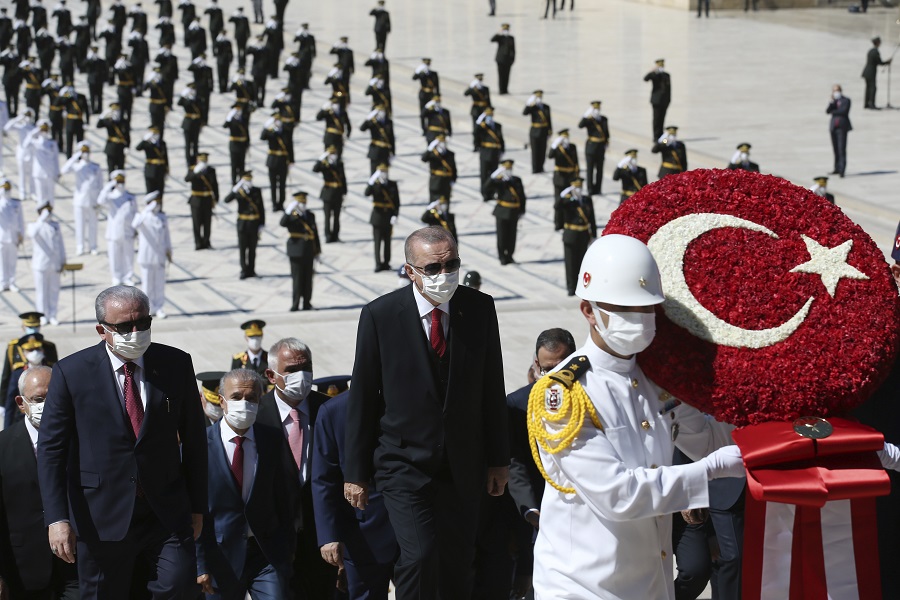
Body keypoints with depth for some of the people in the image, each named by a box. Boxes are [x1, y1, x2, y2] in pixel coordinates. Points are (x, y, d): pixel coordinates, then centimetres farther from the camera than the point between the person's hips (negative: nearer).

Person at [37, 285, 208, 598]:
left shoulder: (176, 364, 2)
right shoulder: (71, 372, -4)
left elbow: (193, 440, 9)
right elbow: (50, 448, -5)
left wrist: (197, 507, 10)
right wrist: (57, 518, -13)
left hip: (167, 512, 1)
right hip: (102, 519, -1)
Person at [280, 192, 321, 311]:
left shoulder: (310, 215, 12)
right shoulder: (291, 216, -3)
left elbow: (315, 232, 15)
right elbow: (283, 223, -25)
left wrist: (317, 249, 13)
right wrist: (289, 211, -38)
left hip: (308, 251, 5)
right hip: (296, 251, -5)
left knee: (308, 279, 9)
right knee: (297, 279, -5)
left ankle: (307, 305, 16)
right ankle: (295, 306, -2)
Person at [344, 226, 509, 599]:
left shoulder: (480, 309, -1)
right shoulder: (380, 315, -9)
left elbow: (492, 387, 6)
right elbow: (362, 397, -3)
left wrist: (498, 458, 8)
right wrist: (356, 471, 0)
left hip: (462, 467, 3)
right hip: (405, 464, -3)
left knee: (458, 568, 9)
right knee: (420, 555, -18)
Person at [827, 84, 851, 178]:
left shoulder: (846, 100, 1)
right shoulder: (833, 101, 16)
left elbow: (844, 111, -12)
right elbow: (828, 110, 3)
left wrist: (833, 112, -2)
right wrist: (832, 102, -10)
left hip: (842, 127, -6)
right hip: (833, 126, 6)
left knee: (842, 149, -12)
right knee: (836, 149, 10)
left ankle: (842, 169, -18)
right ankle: (837, 168, 18)